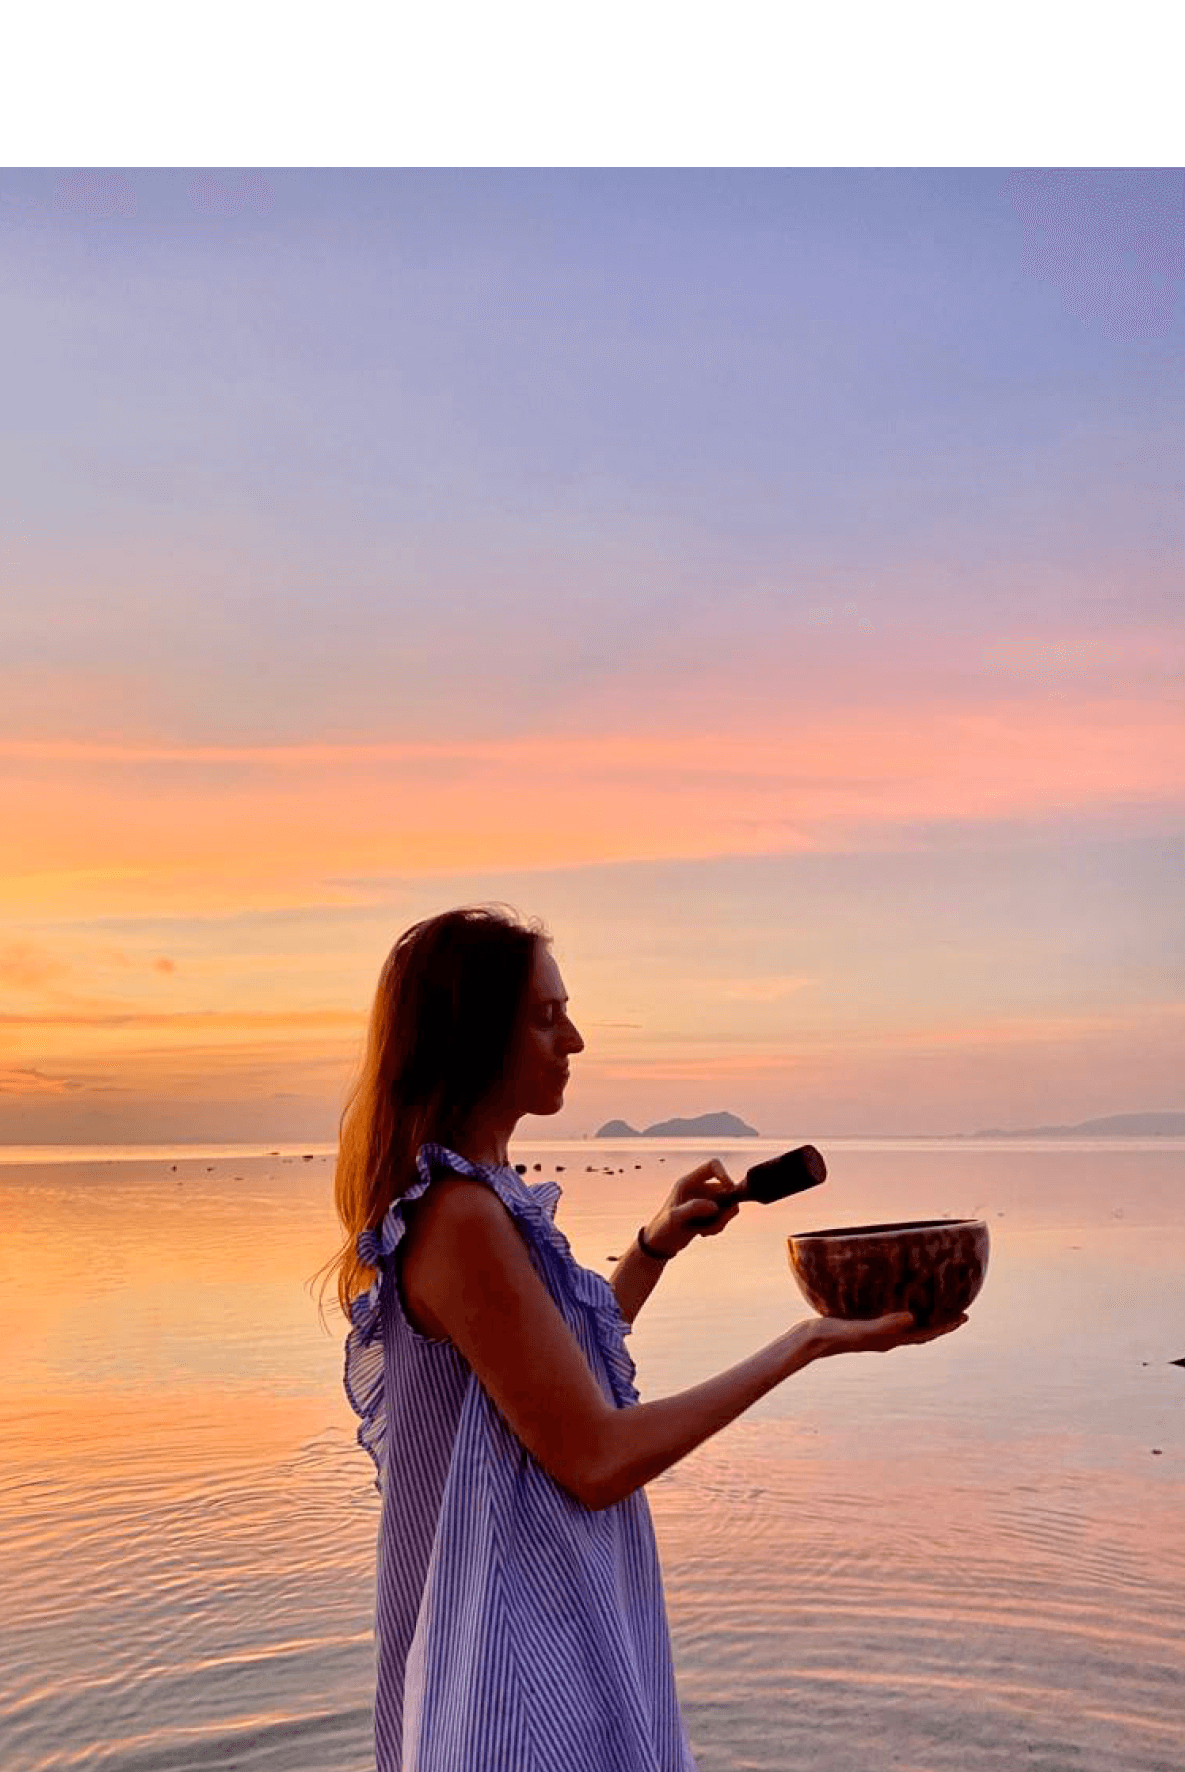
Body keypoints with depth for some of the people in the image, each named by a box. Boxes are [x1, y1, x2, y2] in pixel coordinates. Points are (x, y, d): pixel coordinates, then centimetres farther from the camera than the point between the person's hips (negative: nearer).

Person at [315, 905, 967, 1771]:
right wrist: (807, 1342, -18)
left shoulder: (466, 1194, 6)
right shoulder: (463, 1217, -25)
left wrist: (656, 1247, 6)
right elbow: (595, 1460, -24)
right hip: (524, 1651, -10)